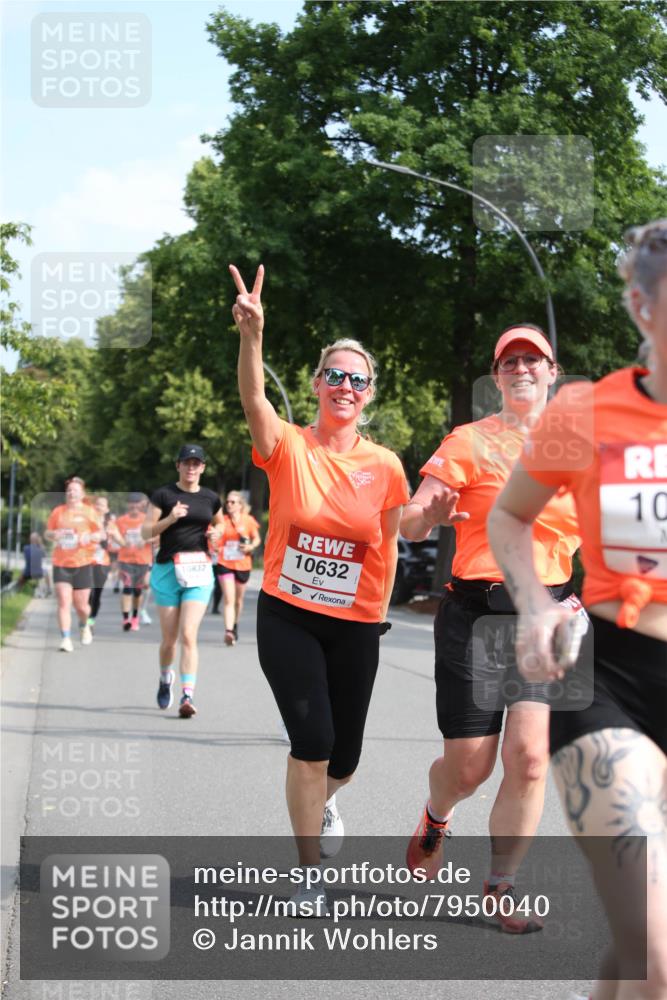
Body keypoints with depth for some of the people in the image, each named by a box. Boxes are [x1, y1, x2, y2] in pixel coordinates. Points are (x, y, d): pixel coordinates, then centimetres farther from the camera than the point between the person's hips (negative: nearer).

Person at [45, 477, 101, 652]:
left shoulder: (88, 512, 1)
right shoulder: (58, 511, 5)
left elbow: (99, 534, 4)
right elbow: (47, 533, 13)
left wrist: (89, 537, -17)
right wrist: (53, 534, -10)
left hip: (82, 564, -1)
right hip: (61, 564, 1)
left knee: (81, 605, 6)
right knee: (64, 602, -12)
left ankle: (84, 626, 38)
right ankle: (66, 639, -10)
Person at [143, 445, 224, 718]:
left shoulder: (210, 498, 9)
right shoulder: (164, 495, 0)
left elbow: (219, 522, 28)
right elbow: (146, 532, -2)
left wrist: (216, 532, 5)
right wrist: (170, 519, -18)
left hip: (199, 571, 1)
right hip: (167, 570, -1)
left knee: (189, 635, -13)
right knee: (169, 638, 6)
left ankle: (187, 696, -17)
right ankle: (166, 679, 36)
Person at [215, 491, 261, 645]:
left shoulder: (248, 520, 1)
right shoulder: (222, 520, 0)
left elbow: (257, 539, 9)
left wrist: (251, 546, -10)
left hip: (243, 564, 2)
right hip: (225, 563, -2)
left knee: (238, 599, 16)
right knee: (228, 599, -14)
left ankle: (235, 626, 39)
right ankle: (229, 631, -24)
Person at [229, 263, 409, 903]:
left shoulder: (384, 467, -1)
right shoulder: (287, 447, -7)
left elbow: (389, 545, 10)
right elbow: (253, 400, -27)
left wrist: (379, 609, 10)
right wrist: (251, 337, -43)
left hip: (355, 625, 2)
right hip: (287, 616, -2)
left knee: (343, 757, 9)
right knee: (313, 741, -14)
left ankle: (320, 800, 49)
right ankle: (311, 876, 4)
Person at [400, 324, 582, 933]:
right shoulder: (470, 441, -1)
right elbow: (408, 524, -7)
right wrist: (430, 516, -28)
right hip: (477, 615, -2)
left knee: (530, 756, -13)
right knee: (469, 768, 0)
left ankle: (501, 890, 5)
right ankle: (436, 819, 37)